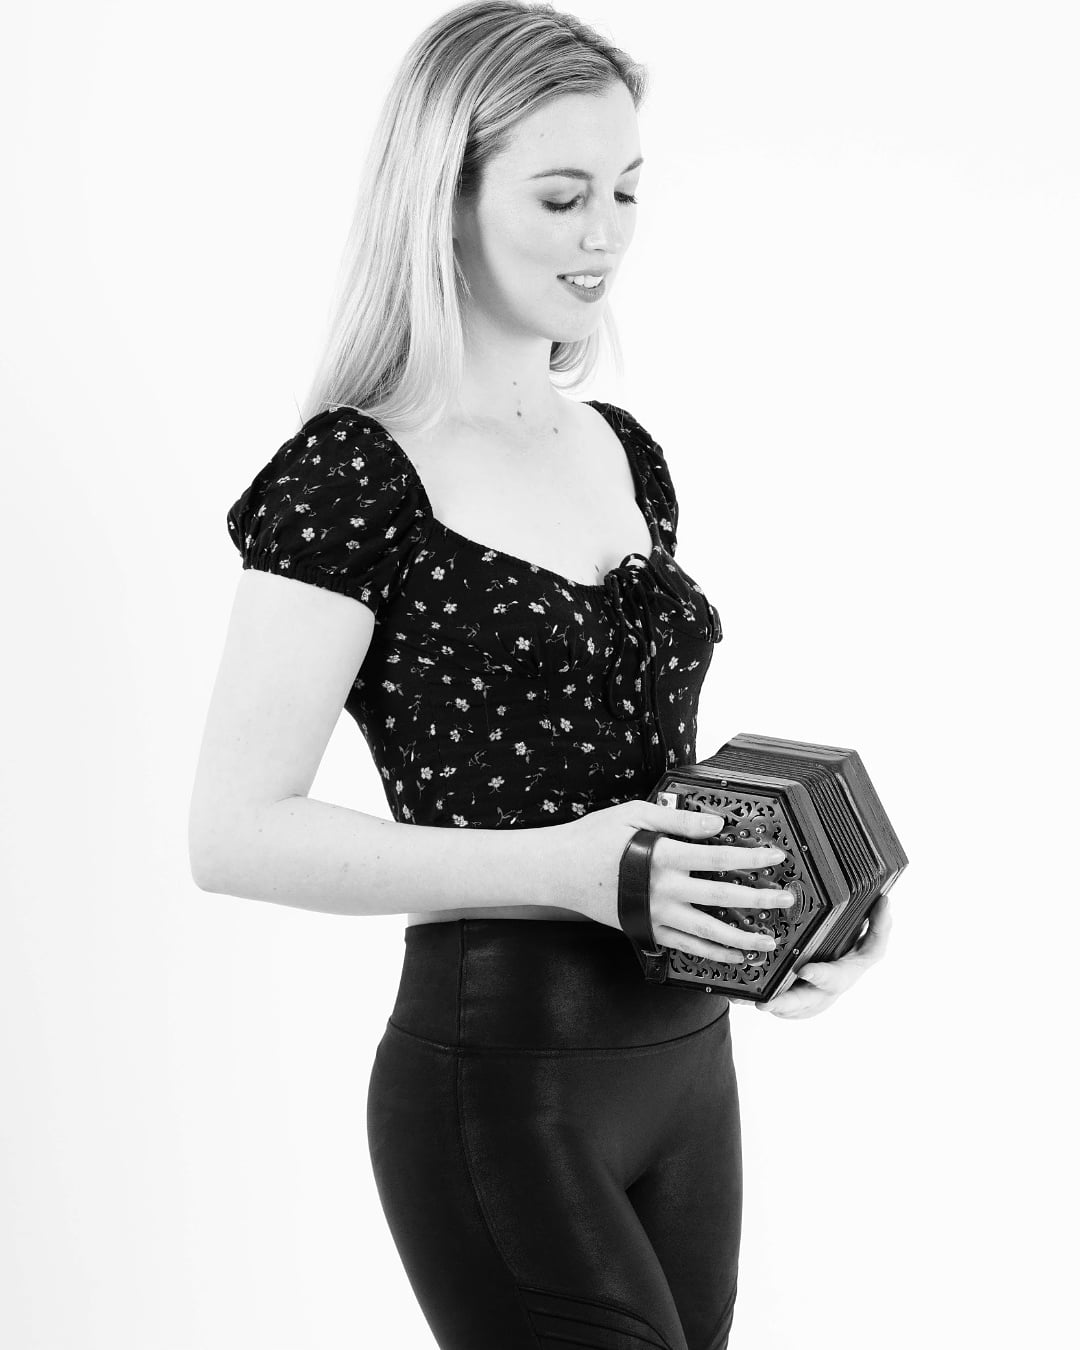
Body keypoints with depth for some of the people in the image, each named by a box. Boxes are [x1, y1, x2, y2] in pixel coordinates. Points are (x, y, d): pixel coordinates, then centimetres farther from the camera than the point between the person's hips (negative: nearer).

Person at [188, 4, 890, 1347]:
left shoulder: (627, 454, 9)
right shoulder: (352, 475, -13)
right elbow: (234, 834, -16)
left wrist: (768, 860, 1)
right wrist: (560, 867, -24)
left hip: (686, 1052, 7)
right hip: (502, 1074, -7)